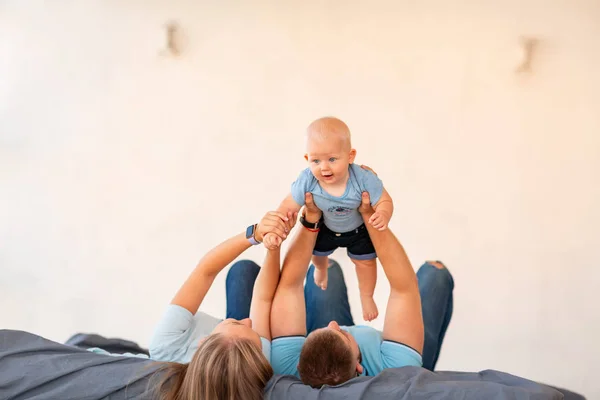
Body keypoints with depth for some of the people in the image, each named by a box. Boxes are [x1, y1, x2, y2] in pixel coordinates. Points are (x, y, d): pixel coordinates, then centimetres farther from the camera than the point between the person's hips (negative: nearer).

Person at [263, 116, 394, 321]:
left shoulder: (364, 179, -44)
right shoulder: (306, 181, -40)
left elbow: (384, 201, -30)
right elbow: (288, 207, -29)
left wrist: (383, 215, -53)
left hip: (360, 230, -2)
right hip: (325, 228, 2)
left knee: (365, 262, 17)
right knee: (318, 253, 30)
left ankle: (366, 297, 50)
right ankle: (321, 268, 71)